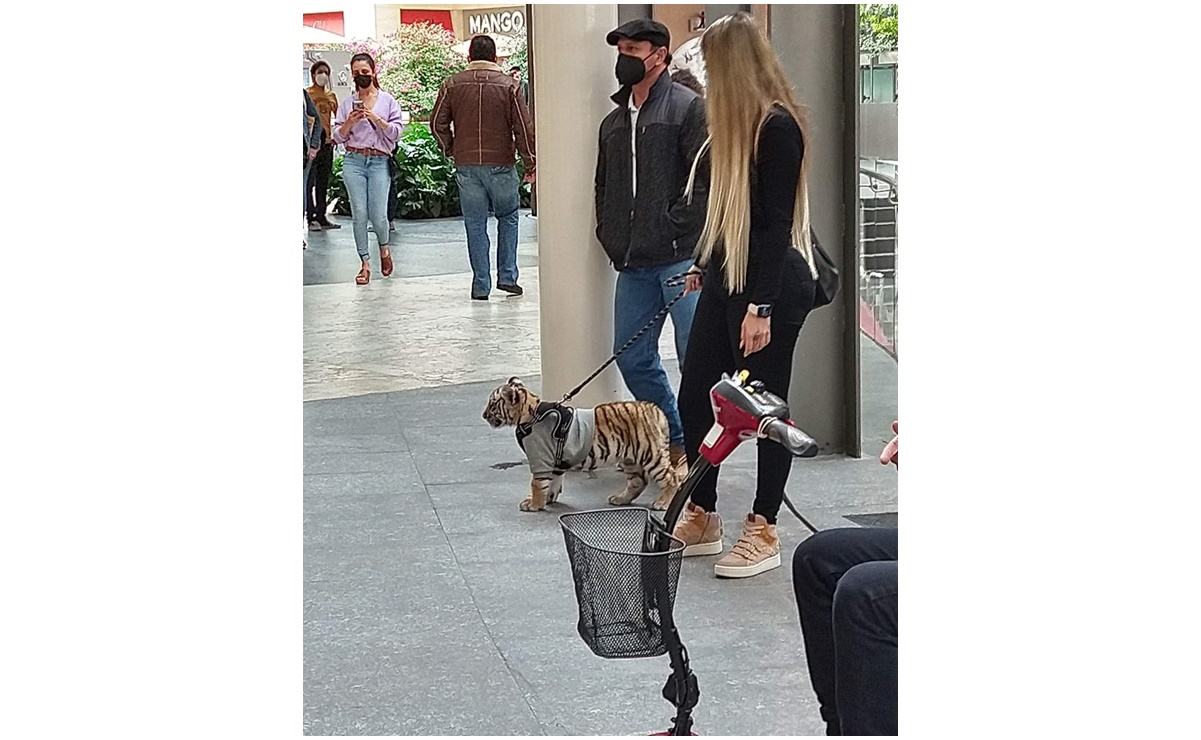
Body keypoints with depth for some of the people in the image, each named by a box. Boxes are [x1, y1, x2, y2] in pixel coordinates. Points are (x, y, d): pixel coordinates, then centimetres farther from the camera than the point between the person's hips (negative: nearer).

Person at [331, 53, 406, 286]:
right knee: (359, 214, -5)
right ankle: (365, 264, 3)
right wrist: (350, 122, -9)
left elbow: (395, 132, 0)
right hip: (354, 161, 2)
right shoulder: (348, 103, 11)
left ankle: (384, 247, 24)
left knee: (378, 215, -8)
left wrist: (375, 118, -12)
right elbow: (338, 136, 10)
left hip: (379, 161, -2)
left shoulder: (387, 101, 7)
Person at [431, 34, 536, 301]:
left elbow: (438, 124, 3)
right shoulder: (509, 85, -2)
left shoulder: (452, 85, 2)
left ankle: (481, 286, 6)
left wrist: (450, 150, 18)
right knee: (508, 217, 16)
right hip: (501, 164, -1)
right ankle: (507, 277, 12)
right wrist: (530, 164, 5)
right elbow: (523, 128, -3)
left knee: (475, 226, 5)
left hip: (466, 166, 1)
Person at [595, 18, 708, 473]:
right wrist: (610, 238, 15)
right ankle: (675, 440, 25)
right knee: (632, 357, 11)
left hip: (681, 259, -8)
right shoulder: (614, 121, 19)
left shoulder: (687, 107, -4)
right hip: (633, 264, 8)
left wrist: (677, 230, -15)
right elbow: (603, 187, 28)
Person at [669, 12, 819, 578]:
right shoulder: (735, 123, 12)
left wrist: (761, 304, -22)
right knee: (694, 399, 10)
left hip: (771, 286, -9)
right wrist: (703, 266, 25)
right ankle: (701, 519, 23)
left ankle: (764, 532, 13)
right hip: (726, 278, 9)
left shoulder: (777, 126, -16)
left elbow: (776, 221, -19)